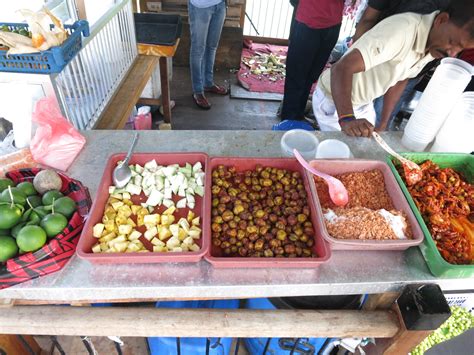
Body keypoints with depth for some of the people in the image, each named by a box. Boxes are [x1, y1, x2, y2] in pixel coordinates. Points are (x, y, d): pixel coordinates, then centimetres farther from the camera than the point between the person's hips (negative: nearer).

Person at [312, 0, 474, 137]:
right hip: (333, 99, -8)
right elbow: (342, 68, -39)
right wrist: (347, 119, -51)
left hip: (364, 103, 8)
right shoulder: (402, 30, -32)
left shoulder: (434, 46, -5)